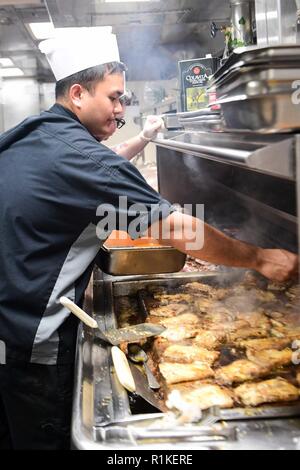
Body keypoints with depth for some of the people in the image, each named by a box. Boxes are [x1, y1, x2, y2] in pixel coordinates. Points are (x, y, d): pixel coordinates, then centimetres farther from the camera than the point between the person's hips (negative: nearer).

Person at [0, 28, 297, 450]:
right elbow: (176, 229, -23)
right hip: (34, 344, -9)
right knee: (48, 438, 12)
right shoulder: (74, 153, -22)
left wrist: (143, 140, 26)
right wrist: (259, 259, -13)